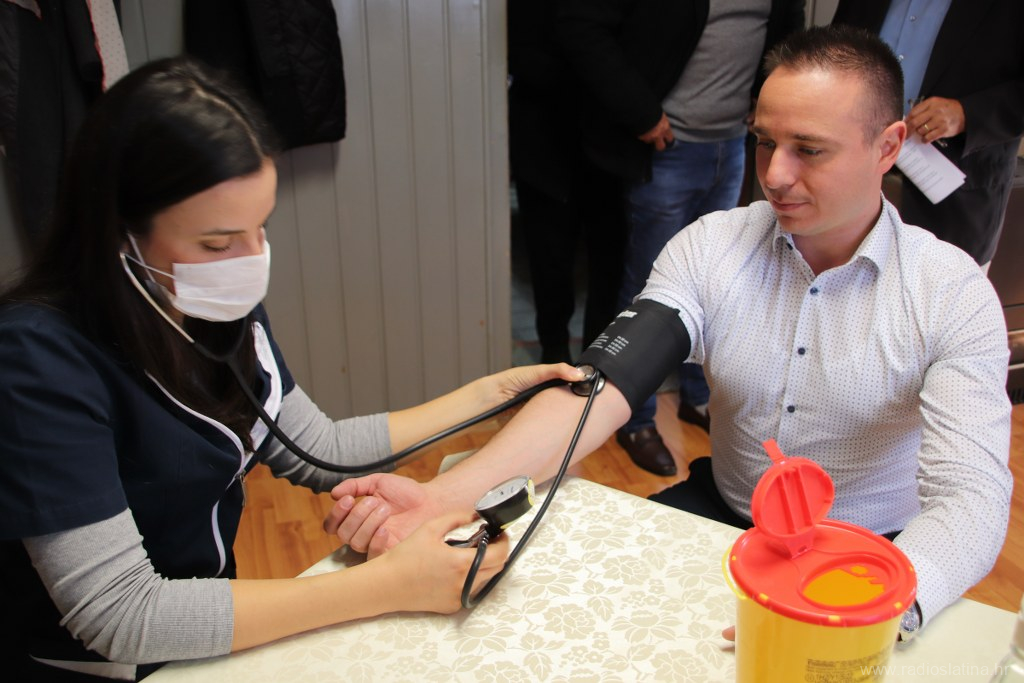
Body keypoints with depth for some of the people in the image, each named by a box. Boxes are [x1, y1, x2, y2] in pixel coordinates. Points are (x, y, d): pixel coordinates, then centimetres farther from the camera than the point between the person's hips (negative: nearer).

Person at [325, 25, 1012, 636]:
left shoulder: (953, 294, -15)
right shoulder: (709, 246, -9)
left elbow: (970, 497, -25)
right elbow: (600, 388, -20)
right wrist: (445, 496, -36)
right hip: (719, 511, 2)